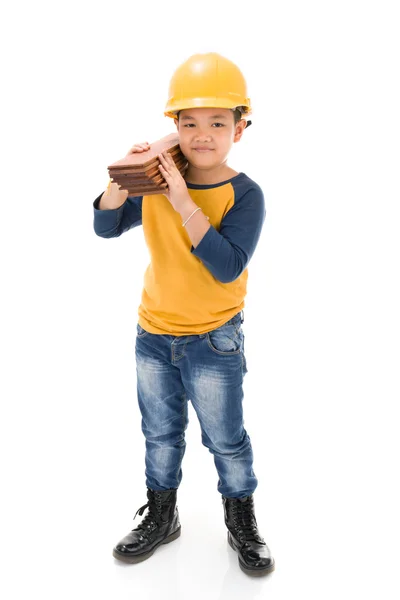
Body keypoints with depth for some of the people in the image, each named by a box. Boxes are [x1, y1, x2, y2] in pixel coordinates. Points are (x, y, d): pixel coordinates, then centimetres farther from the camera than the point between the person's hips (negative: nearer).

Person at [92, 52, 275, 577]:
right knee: (161, 434, 19)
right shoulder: (157, 183, -3)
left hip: (214, 341, -4)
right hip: (153, 335, 4)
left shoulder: (244, 193, -15)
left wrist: (185, 205, -32)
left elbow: (227, 267, -26)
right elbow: (106, 227, -3)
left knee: (226, 440, 12)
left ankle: (242, 524, 35)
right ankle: (161, 518, 40)